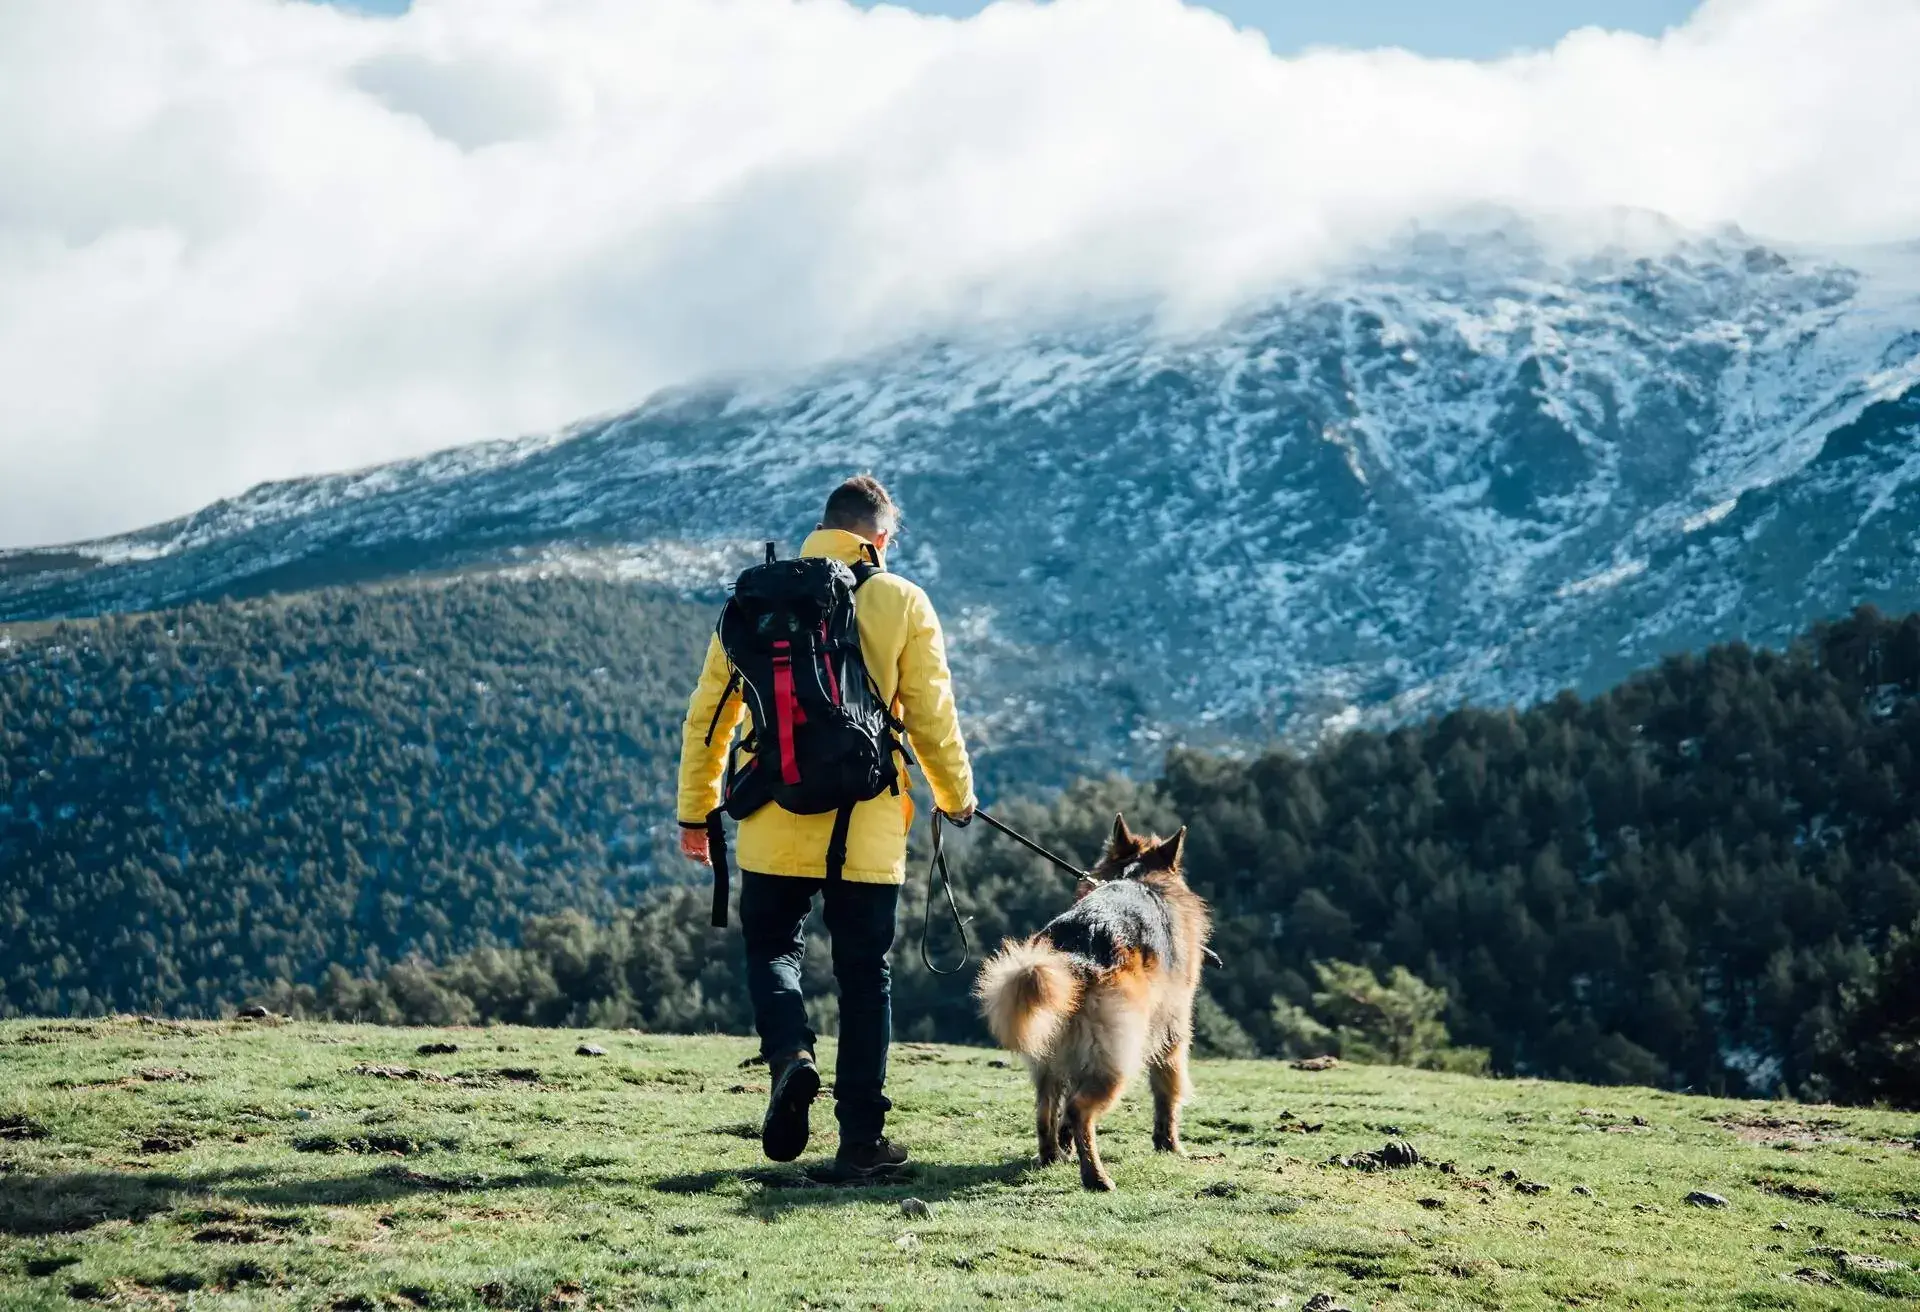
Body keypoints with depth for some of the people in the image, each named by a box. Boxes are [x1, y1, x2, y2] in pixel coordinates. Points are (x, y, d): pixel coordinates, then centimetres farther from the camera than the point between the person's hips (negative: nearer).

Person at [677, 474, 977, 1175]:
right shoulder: (902, 603, -2)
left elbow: (709, 709, 6)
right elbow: (931, 716, 0)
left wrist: (695, 807, 15)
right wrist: (957, 797, 17)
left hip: (775, 826, 1)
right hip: (869, 829, -1)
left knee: (772, 947, 18)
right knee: (865, 975, 9)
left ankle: (790, 1053, -11)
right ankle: (861, 1136, 9)